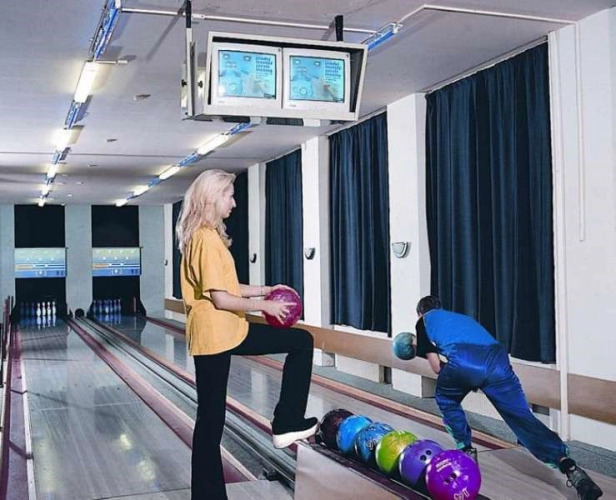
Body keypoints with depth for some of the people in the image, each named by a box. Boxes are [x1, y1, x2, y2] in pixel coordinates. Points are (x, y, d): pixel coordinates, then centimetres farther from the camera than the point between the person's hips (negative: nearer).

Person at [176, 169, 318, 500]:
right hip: (219, 334, -9)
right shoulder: (208, 238, -18)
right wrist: (266, 306, -11)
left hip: (216, 333, 9)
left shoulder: (202, 236, 13)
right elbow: (221, 299, -21)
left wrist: (264, 290, 14)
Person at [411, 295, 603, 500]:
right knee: (522, 417, -1)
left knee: (446, 400, 28)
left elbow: (437, 367, 21)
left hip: (464, 361, -4)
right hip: (496, 358, 4)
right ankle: (569, 466, -19)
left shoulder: (425, 321, 28)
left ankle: (467, 452, 24)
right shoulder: (461, 317, 43)